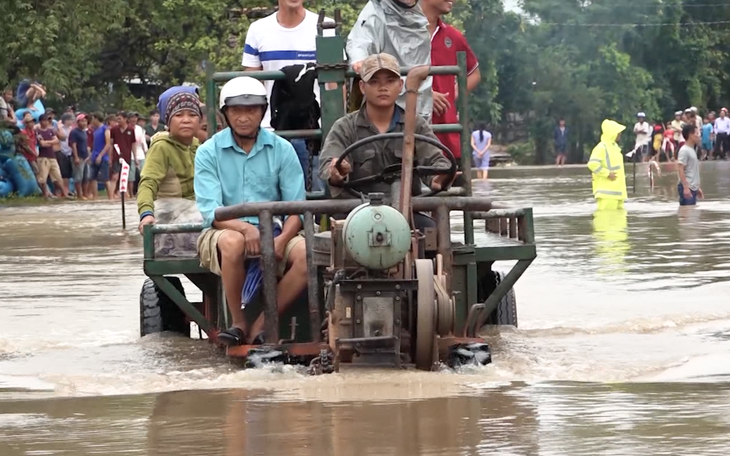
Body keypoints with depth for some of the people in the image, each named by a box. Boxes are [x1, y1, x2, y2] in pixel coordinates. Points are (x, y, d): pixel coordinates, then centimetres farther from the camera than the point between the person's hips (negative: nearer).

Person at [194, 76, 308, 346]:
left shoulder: (281, 149, 5)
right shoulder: (209, 153, 0)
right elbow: (211, 211, -11)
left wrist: (282, 239, -21)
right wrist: (245, 228, -30)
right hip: (224, 232, -2)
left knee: (308, 253, -28)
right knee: (233, 241, -38)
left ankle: (259, 328, -21)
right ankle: (238, 324, -19)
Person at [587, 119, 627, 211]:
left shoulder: (614, 146, 17)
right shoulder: (601, 148, -15)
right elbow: (592, 164, -26)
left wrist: (622, 175, 15)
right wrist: (607, 174, -21)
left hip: (616, 190, 10)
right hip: (607, 192, -10)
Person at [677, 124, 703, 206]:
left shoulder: (692, 150, 17)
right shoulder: (684, 151, -12)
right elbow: (680, 170, -18)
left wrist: (697, 187, 22)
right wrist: (685, 187, -24)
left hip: (693, 188, 10)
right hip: (687, 188, -10)